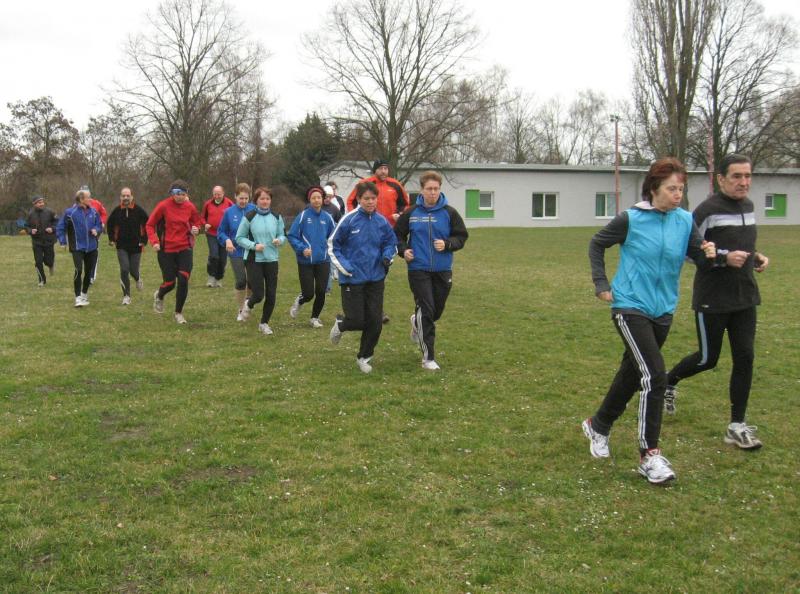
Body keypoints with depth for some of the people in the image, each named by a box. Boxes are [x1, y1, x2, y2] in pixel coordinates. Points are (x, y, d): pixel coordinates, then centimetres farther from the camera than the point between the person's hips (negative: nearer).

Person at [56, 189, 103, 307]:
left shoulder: (93, 212, 2)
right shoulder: (70, 212, -8)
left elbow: (99, 225, 14)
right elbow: (60, 227, 0)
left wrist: (96, 230, -8)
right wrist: (63, 241, -7)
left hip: (91, 247, 4)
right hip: (77, 247, -4)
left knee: (88, 272, 11)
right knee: (79, 271, -16)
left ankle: (84, 294, 31)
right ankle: (78, 297, -8)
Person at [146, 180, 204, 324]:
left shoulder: (190, 207, -2)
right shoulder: (163, 206, -10)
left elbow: (197, 221, 16)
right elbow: (150, 225, -2)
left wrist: (196, 228, -6)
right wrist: (154, 241, -15)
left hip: (185, 248, 2)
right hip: (166, 250, -2)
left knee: (183, 281, -8)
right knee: (170, 283, 0)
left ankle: (179, 313, 11)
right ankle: (159, 296, 38)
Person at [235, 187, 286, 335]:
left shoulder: (276, 217, 4)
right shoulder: (249, 217, -6)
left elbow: (282, 235, 14)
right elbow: (239, 238, -2)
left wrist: (279, 240, -9)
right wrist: (253, 245, -16)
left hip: (272, 260, 3)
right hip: (254, 260, -3)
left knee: (271, 295, 3)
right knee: (258, 294, -7)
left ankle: (264, 323, 24)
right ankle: (248, 304, 30)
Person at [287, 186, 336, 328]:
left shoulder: (327, 217, 2)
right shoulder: (303, 216, -8)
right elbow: (292, 236, -5)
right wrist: (302, 249, -16)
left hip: (323, 261, 3)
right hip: (305, 262, -3)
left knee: (321, 292, 1)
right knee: (308, 294, -3)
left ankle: (315, 317, 25)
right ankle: (299, 302, 34)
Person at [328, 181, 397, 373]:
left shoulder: (382, 221, 0)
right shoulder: (349, 220, -10)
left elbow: (391, 242, 14)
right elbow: (333, 245, -2)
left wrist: (387, 257, -6)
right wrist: (344, 266, -11)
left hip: (376, 278, 4)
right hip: (353, 279, -3)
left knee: (374, 321, 3)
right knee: (357, 320, -3)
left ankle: (364, 357, 23)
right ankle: (340, 325, 33)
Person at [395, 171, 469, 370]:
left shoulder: (449, 213, 0)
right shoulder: (411, 213, 1)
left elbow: (461, 236, 4)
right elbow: (398, 234, 12)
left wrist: (447, 244, -14)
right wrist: (403, 250, -5)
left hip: (443, 270, 2)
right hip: (419, 270, -2)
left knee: (437, 310, 13)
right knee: (426, 310, -8)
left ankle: (417, 323, 49)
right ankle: (428, 357, -1)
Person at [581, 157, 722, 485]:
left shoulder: (685, 221, -1)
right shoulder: (631, 219, -10)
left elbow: (700, 258, -2)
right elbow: (597, 244, 4)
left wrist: (710, 256, -24)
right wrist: (601, 284, -2)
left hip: (663, 311, 5)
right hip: (631, 307, -5)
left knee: (632, 374, 16)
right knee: (654, 375, -17)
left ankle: (598, 426, 39)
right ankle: (649, 455, -9)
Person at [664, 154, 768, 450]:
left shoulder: (748, 206, 9)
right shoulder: (708, 210, -14)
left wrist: (755, 256, 4)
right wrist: (725, 258, -23)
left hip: (745, 298, 6)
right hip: (712, 300, -6)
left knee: (745, 358, 1)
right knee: (707, 359, 4)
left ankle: (737, 425, 11)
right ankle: (669, 381, 35)